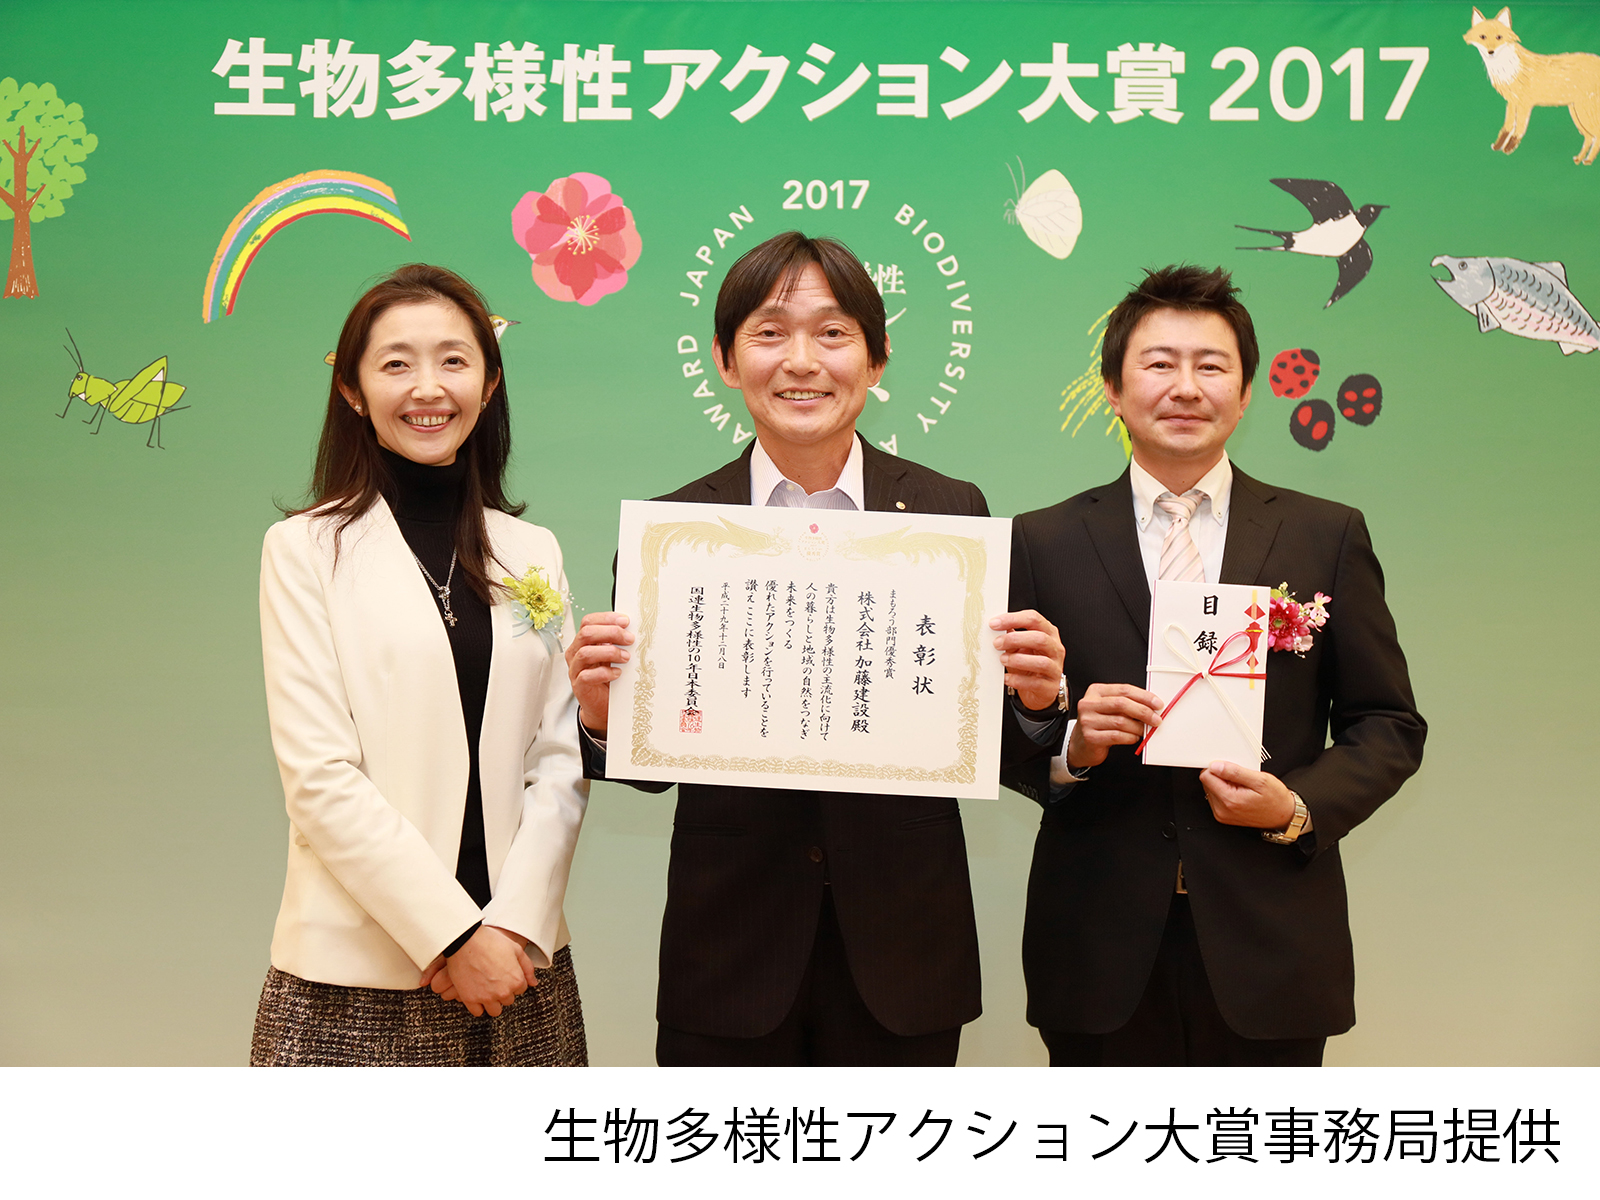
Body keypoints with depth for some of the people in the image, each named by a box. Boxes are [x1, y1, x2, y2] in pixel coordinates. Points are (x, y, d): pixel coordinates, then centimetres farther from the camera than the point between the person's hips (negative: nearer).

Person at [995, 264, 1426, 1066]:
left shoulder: (1328, 537, 4)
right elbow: (1002, 737, 4)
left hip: (1268, 956, 1)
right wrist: (1071, 744, -16)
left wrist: (1300, 807, -11)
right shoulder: (1042, 542, 3)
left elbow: (1388, 726, 6)